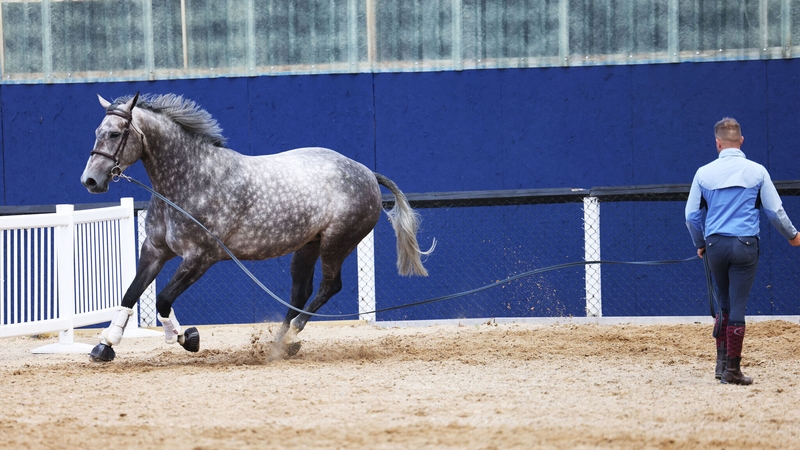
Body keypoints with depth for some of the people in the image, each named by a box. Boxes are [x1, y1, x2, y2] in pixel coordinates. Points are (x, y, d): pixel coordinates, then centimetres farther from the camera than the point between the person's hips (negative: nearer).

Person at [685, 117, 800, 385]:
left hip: (715, 245, 2)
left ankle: (722, 362, 10)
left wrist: (700, 244, 23)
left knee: (725, 305, 17)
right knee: (737, 307, 0)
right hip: (745, 245, -2)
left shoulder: (704, 173, 2)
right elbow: (775, 211, 1)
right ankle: (732, 370, 0)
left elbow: (692, 215, 7)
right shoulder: (756, 171, -2)